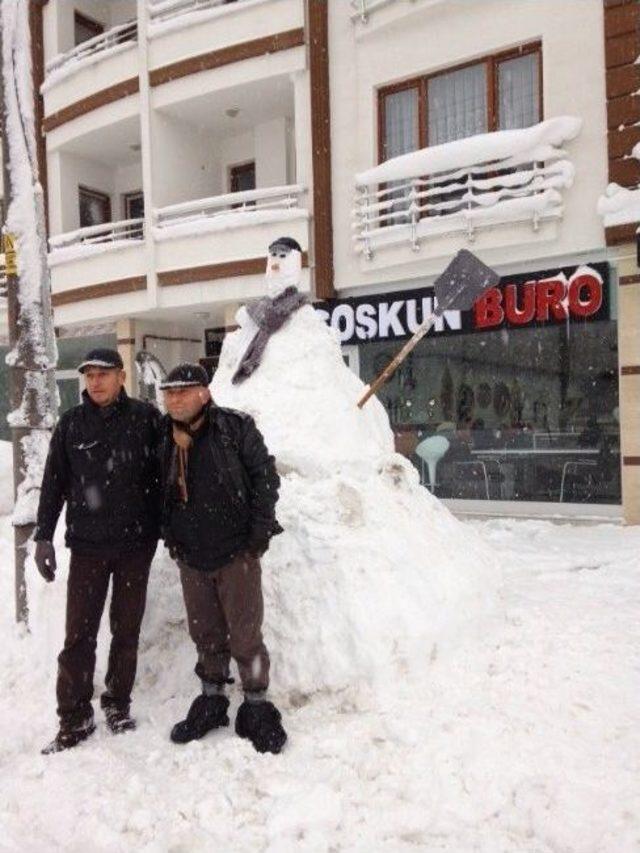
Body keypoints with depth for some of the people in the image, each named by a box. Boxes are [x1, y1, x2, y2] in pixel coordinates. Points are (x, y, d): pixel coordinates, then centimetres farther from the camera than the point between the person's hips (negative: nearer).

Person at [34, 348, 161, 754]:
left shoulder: (146, 417, -2)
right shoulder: (71, 424, 2)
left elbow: (164, 474, 2)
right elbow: (53, 483, 6)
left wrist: (168, 530, 2)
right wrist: (44, 537, 2)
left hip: (136, 543, -1)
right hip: (87, 545, 1)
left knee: (127, 630, 11)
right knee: (79, 634, 2)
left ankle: (118, 703, 27)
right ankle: (75, 717, 14)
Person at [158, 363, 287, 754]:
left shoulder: (235, 427, -9)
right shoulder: (166, 438, 7)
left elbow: (266, 476, -8)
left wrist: (259, 533, -11)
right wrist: (170, 536, 11)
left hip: (236, 552, -5)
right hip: (191, 556, 5)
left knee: (245, 636, 1)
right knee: (207, 636, 16)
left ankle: (257, 709, 18)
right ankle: (212, 701, 33)